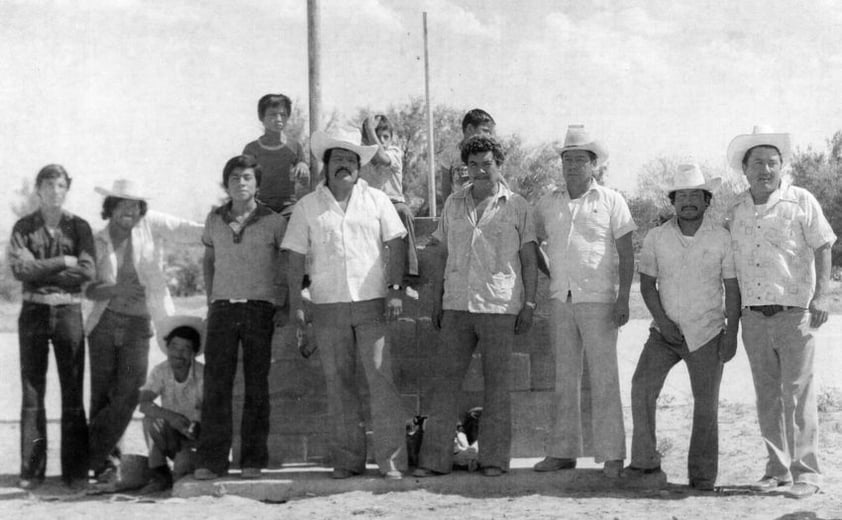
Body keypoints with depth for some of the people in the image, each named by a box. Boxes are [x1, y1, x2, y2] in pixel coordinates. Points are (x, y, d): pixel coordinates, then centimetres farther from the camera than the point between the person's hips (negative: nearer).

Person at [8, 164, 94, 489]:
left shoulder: (78, 227, 6)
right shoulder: (24, 227, 6)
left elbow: (87, 272, -8)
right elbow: (20, 269, -9)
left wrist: (40, 271, -10)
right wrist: (62, 262, -11)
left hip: (68, 311, 0)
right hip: (34, 311, 0)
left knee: (73, 392, 0)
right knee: (32, 392, 1)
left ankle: (76, 469, 4)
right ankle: (31, 470, 6)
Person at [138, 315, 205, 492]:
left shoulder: (203, 374, -17)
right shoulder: (160, 371, -9)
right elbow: (143, 404, -23)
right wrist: (169, 416, -40)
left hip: (198, 437, -3)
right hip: (171, 437, 3)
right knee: (151, 420, -28)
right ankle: (160, 475, -13)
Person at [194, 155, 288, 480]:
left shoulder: (273, 222, 1)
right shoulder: (215, 220, 10)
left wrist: (284, 305, 0)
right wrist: (211, 298, 14)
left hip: (260, 307, -2)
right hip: (223, 307, 2)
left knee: (256, 386, 1)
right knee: (216, 383, -2)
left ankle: (253, 459, 6)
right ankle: (211, 459, 0)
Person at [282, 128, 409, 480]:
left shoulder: (376, 201, 8)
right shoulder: (307, 207, 8)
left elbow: (396, 246, 6)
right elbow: (296, 256, 8)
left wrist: (394, 289, -4)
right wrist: (295, 302, 1)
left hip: (372, 303, -1)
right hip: (327, 305, 1)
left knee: (381, 379, -7)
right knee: (338, 383, 4)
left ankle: (391, 460, -5)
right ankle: (347, 460, 11)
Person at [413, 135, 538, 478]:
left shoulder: (516, 206, 4)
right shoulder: (453, 205, 13)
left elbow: (529, 260, 4)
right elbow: (442, 256, 16)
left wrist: (529, 304, -3)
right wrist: (436, 302, 11)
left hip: (499, 306, -3)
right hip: (457, 305, 3)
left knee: (496, 384, 1)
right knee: (444, 380, 0)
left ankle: (494, 459, 8)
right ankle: (435, 458, 4)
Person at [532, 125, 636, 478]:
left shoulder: (610, 201, 1)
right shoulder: (547, 204, 11)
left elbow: (626, 255, 0)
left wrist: (623, 299, -8)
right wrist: (549, 275, 13)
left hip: (598, 299, -4)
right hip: (560, 300, 4)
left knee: (604, 378, -4)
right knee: (564, 377, 7)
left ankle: (612, 455, 0)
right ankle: (562, 451, 13)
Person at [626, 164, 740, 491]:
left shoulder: (721, 238, -4)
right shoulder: (656, 238, -1)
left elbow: (732, 289, -1)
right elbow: (647, 283, 4)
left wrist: (732, 334, -6)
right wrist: (661, 320, -9)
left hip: (706, 333, -1)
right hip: (665, 331, 2)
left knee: (706, 403, -1)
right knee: (642, 386, -13)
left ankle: (703, 476, 8)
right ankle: (645, 460, -1)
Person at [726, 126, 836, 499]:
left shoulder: (801, 202, -1)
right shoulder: (736, 210, 10)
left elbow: (823, 249, -2)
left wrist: (821, 296, -13)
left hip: (794, 311, -4)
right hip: (753, 315, 4)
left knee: (797, 392, -5)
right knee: (767, 396, 8)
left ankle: (806, 471, 0)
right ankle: (777, 468, 16)